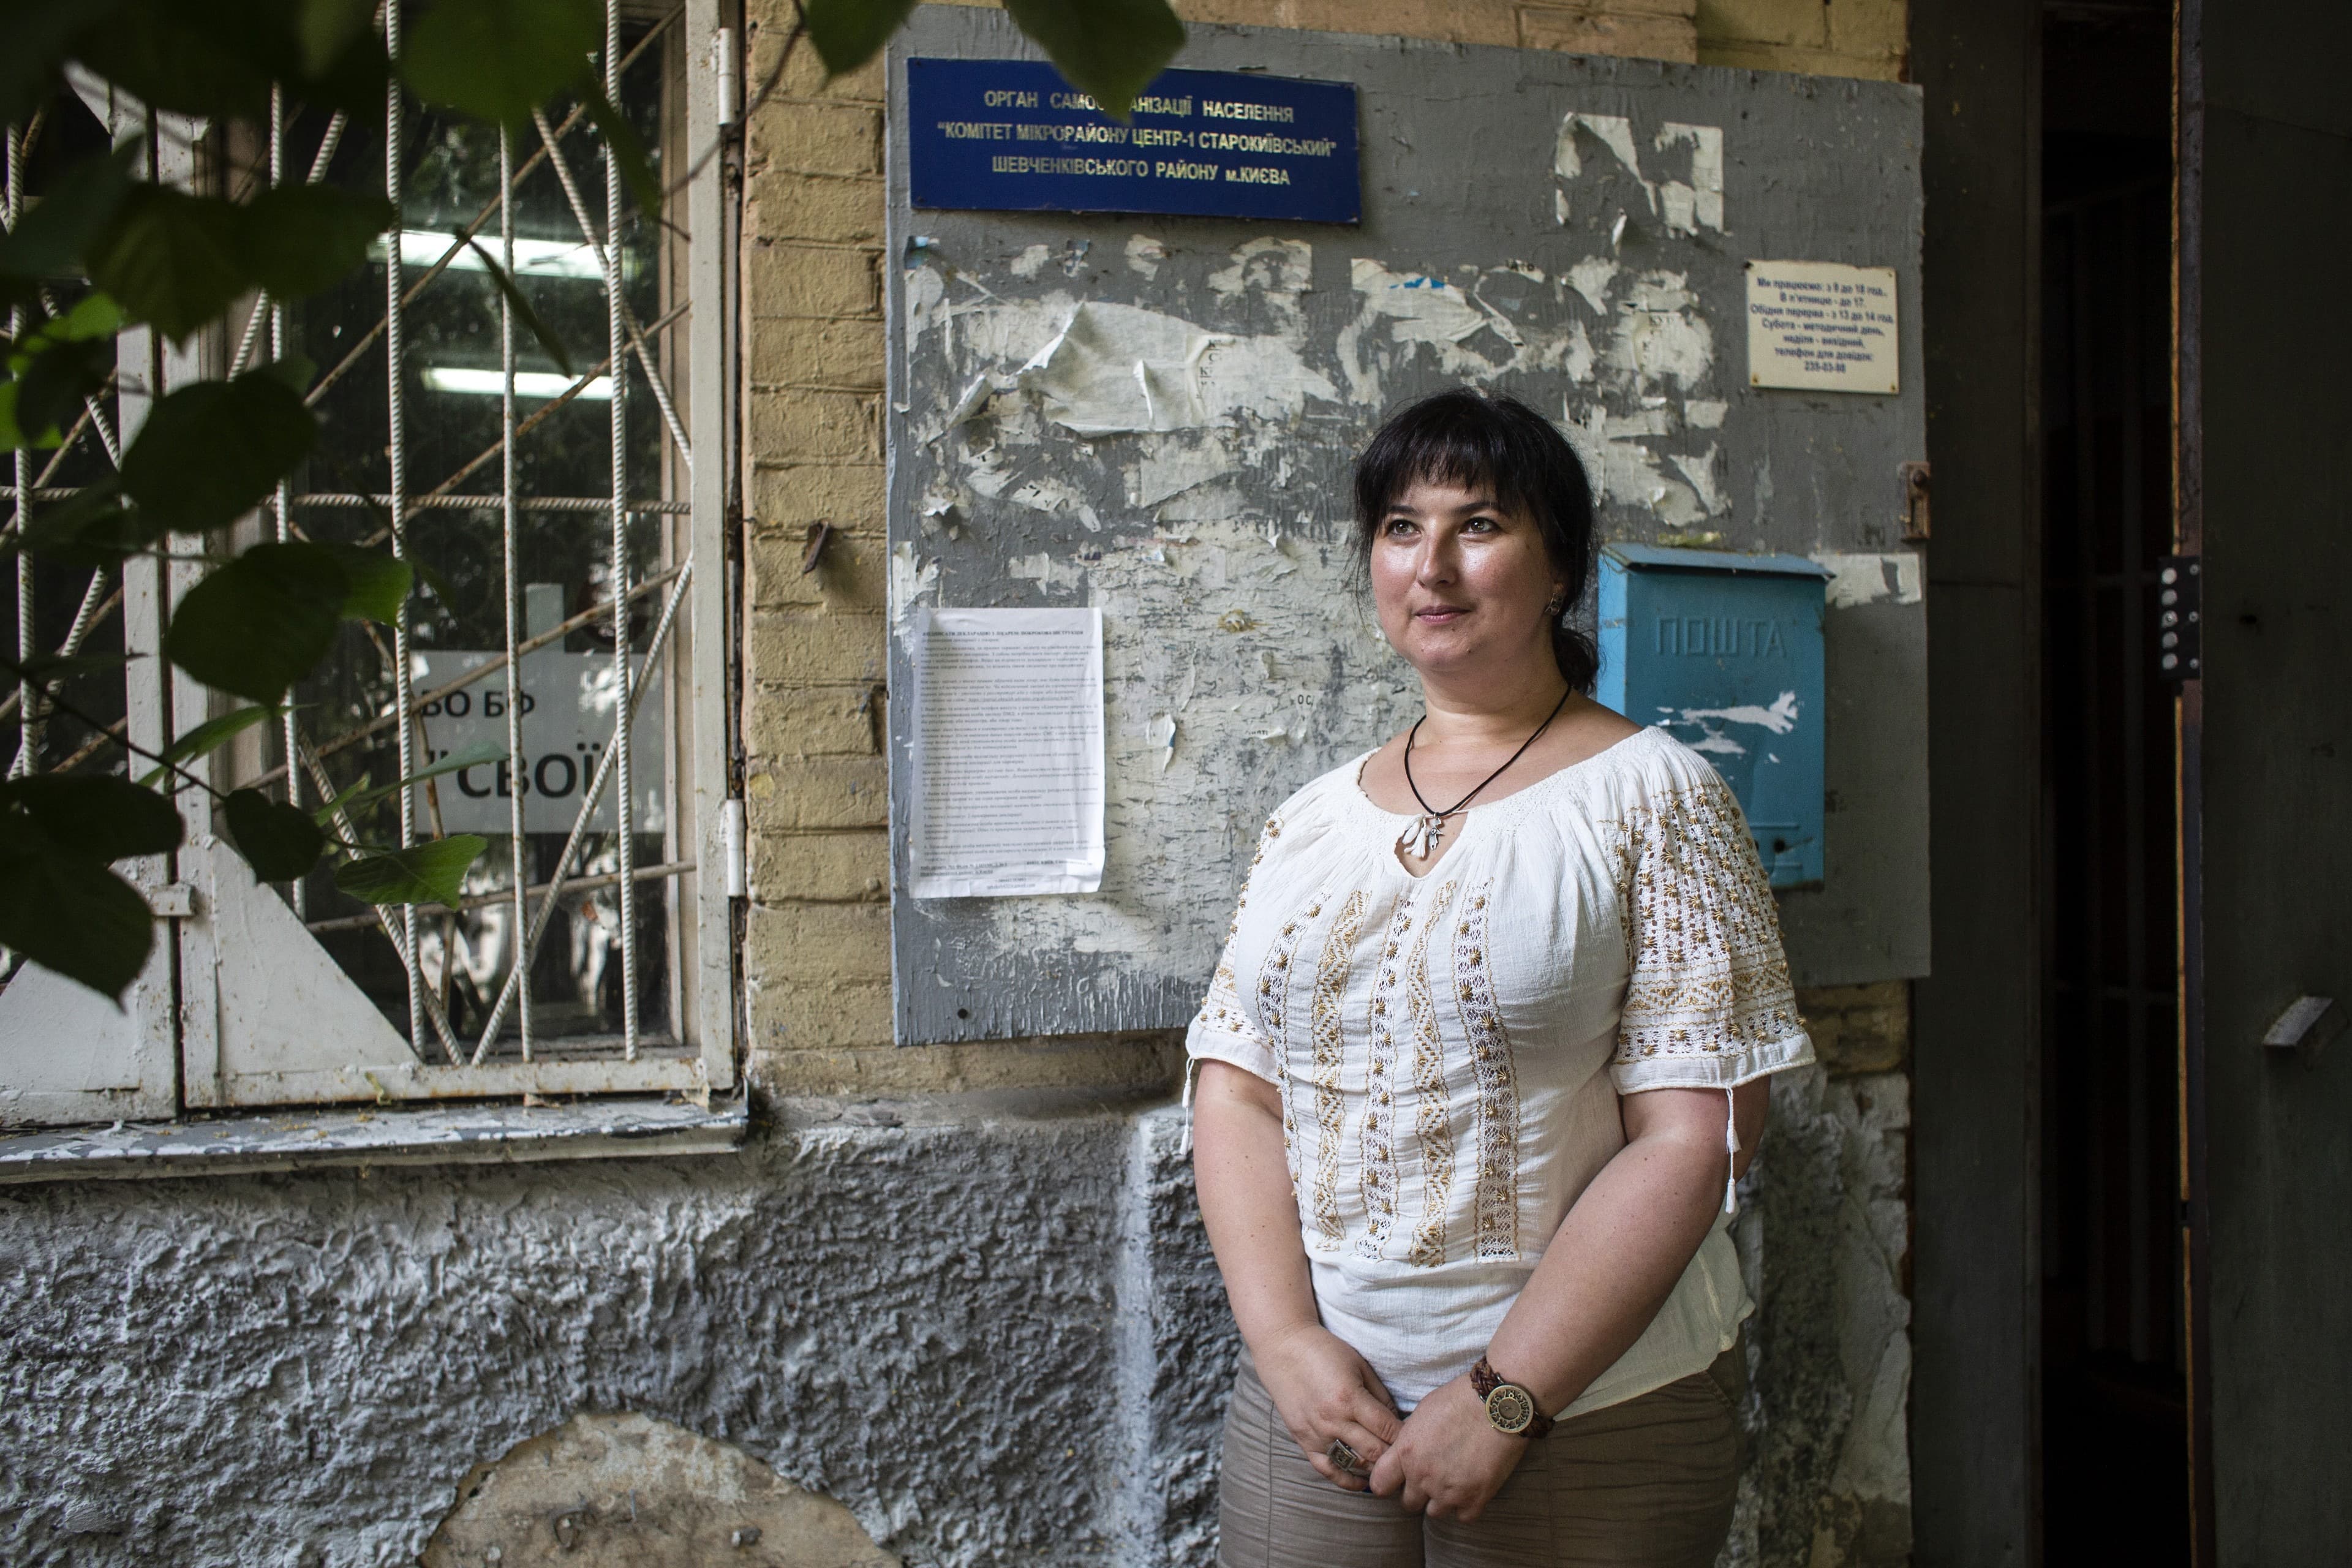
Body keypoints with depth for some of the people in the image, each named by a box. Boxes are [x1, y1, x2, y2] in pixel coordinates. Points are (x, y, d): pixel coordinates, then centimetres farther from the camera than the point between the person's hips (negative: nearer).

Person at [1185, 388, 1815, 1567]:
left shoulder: (1649, 794, -6)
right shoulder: (1313, 820, 7)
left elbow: (1694, 1137, -12)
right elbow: (1234, 1090, 4)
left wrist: (1506, 1399, -15)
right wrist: (1287, 1342, -10)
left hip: (1588, 1414, -3)